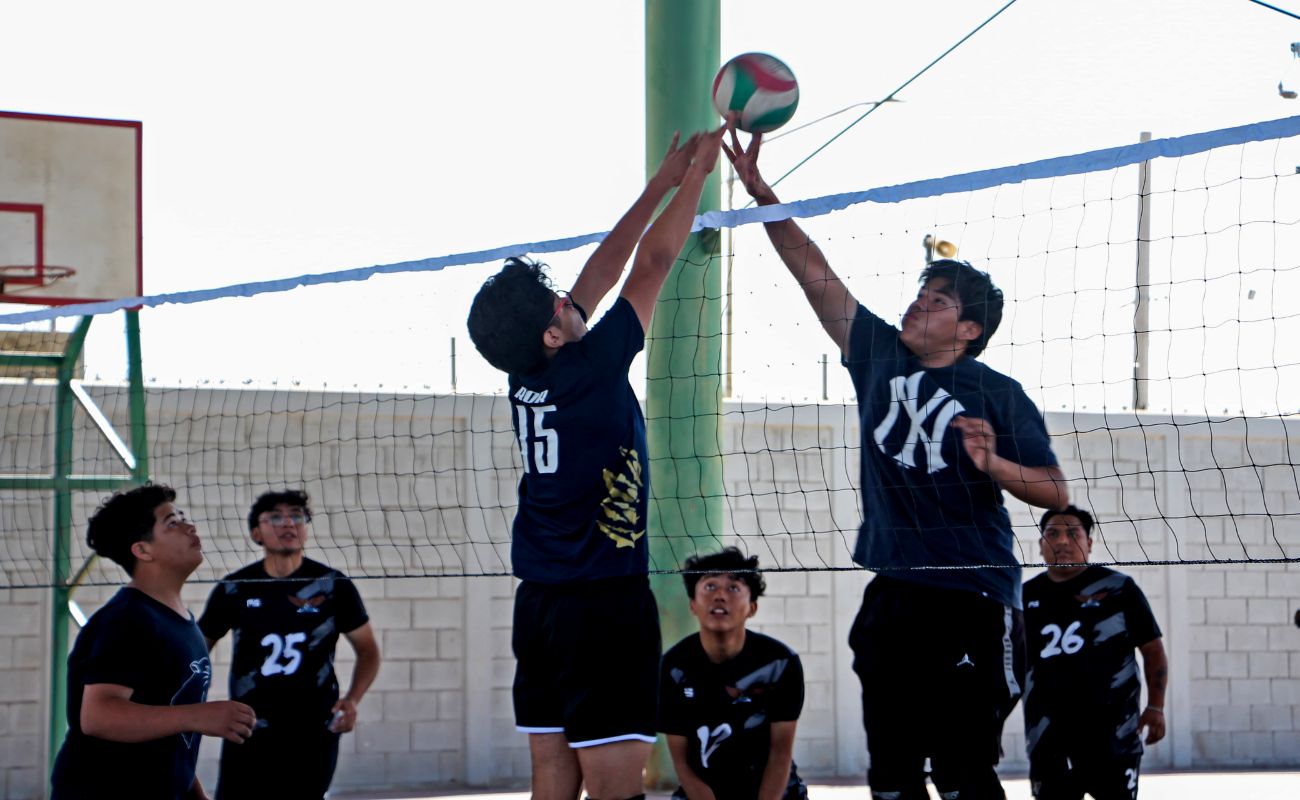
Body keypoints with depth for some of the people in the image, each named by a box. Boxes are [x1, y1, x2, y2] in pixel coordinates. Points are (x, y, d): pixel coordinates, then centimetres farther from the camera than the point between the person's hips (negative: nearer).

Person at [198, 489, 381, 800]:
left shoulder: (333, 585, -1)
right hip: (249, 734, 0)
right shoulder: (233, 589, 1)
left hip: (315, 733, 0)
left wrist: (352, 700, -10)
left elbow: (367, 649, 6)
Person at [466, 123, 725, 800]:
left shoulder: (526, 377, 5)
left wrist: (662, 184, 23)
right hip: (605, 601, -8)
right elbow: (652, 263, -4)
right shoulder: (590, 368, -13)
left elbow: (600, 274, 16)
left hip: (539, 604, 8)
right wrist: (697, 173, 8)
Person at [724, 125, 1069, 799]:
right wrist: (762, 195, 5)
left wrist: (993, 464, -22)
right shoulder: (881, 355, 10)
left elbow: (1056, 493, -5)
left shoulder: (997, 395, -3)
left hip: (973, 599, -5)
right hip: (893, 593, 5)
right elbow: (814, 273, 9)